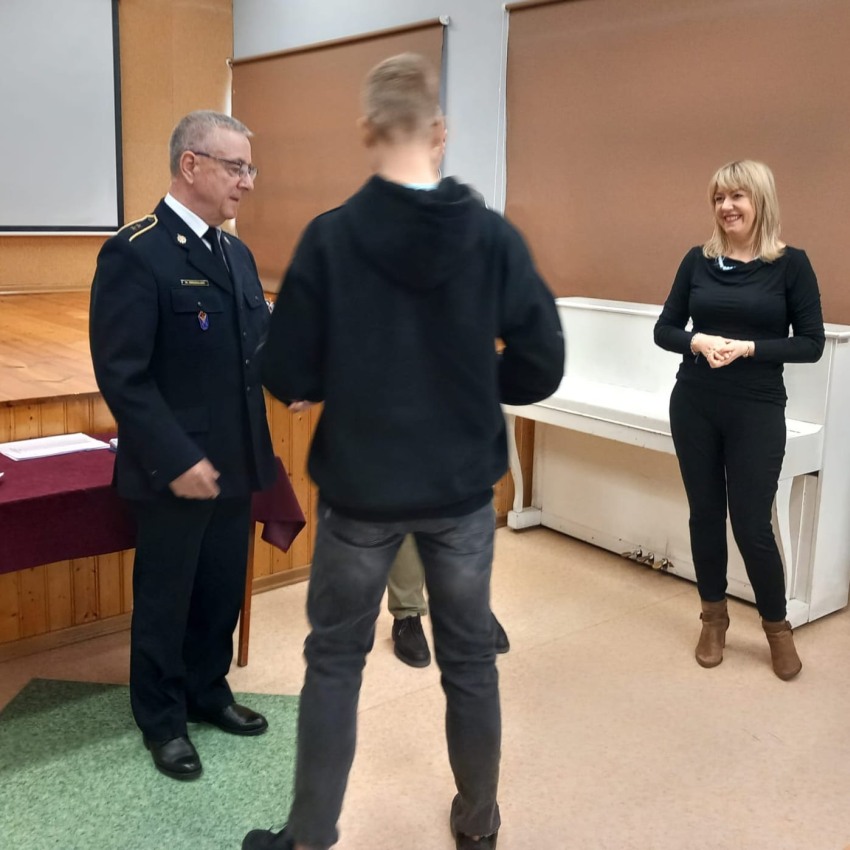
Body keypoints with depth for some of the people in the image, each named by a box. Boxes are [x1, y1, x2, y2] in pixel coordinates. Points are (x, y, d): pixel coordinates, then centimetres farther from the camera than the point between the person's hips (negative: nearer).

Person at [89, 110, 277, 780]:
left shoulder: (236, 253, 11)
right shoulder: (135, 253, -15)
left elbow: (261, 342, 12)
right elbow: (122, 374, -19)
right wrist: (176, 460, -22)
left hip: (235, 465, 7)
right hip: (176, 471, -7)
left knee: (222, 593, 20)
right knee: (164, 601, 11)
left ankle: (207, 692, 41)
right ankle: (162, 720, 31)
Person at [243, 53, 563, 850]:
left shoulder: (329, 237, -13)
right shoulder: (494, 236, -9)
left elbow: (288, 379, -11)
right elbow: (540, 368, -6)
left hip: (358, 488, -1)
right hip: (462, 487, 2)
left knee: (334, 661, 15)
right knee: (469, 658, 18)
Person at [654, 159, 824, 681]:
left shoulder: (790, 264, -5)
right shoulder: (698, 260, 3)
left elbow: (811, 344, -6)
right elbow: (664, 330, 5)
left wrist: (748, 348, -19)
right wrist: (698, 341, -15)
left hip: (757, 411, -3)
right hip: (694, 406, 3)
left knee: (752, 523, 1)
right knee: (705, 513, 11)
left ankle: (778, 626, 25)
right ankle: (714, 619, 29)